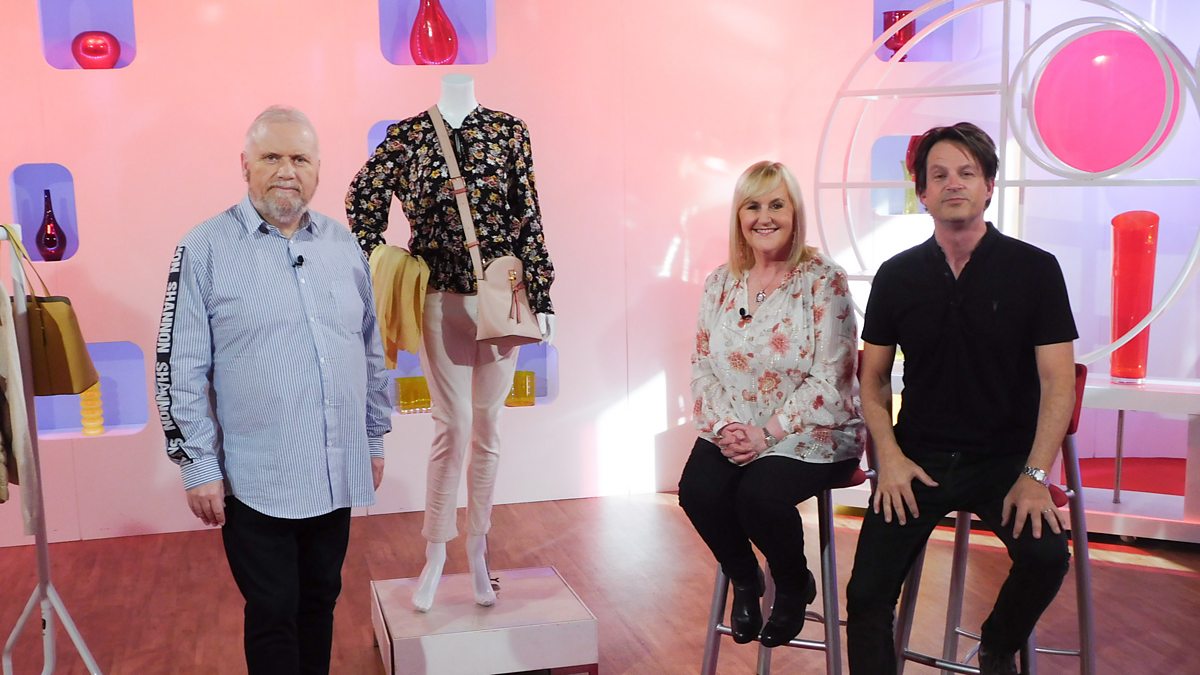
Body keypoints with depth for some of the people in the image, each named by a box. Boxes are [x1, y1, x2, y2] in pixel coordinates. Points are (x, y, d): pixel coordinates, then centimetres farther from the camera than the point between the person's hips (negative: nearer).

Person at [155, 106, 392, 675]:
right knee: (273, 613, 7)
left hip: (337, 474, 4)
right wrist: (199, 467, -8)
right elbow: (179, 369, -7)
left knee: (320, 601, 18)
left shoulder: (343, 243, 6)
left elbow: (372, 350, 13)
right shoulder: (206, 249, -7)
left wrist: (375, 438, 14)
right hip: (257, 480, -4)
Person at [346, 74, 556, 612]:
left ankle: (478, 553, 22)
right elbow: (364, 198, 10)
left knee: (487, 427, 9)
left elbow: (528, 217, 2)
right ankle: (435, 556, 11)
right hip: (442, 299, -2)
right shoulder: (408, 136, -1)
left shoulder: (509, 131, 2)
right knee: (454, 425, -5)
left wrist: (541, 297, 1)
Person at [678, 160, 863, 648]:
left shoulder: (823, 280, -8)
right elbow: (702, 365, 7)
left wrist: (768, 433, -19)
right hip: (733, 433, 4)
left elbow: (829, 379, -13)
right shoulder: (721, 283, 7)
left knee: (759, 494, -29)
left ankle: (794, 586, 5)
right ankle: (744, 581, 9)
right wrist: (723, 425, -11)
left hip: (810, 434, -4)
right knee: (697, 489, -23)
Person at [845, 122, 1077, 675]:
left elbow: (1057, 381, -6)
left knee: (1046, 554, -26)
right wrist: (890, 455, -6)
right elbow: (874, 376, 8)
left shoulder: (1035, 269, -3)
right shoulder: (897, 276, 4)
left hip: (1005, 458, -1)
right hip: (917, 459, 2)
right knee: (867, 592, -11)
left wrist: (1034, 476, -16)